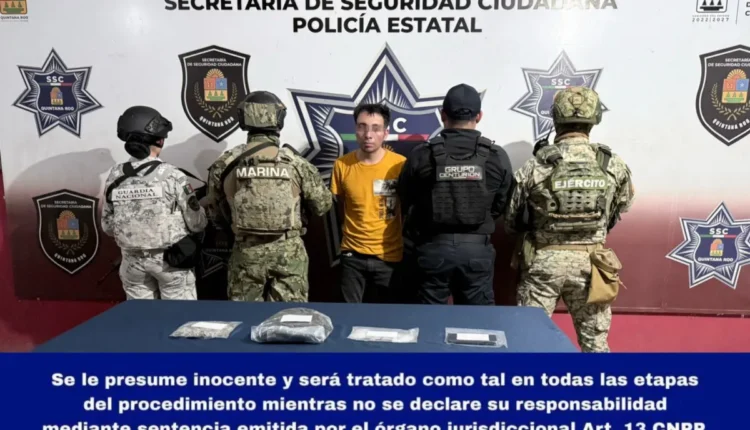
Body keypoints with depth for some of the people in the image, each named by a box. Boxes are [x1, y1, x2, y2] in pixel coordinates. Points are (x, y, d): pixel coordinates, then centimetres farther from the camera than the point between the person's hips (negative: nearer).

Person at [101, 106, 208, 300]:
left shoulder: (115, 177, -5)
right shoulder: (171, 175, -17)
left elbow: (108, 226, 3)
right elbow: (197, 223, -13)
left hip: (133, 260, 4)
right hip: (171, 258, -4)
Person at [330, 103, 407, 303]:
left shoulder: (401, 164, -11)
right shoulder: (342, 165, -7)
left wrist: (406, 244, 8)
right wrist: (354, 231, 10)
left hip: (390, 255, -1)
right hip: (352, 254, 1)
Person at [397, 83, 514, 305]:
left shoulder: (421, 154, -6)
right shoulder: (497, 156, -3)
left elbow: (405, 203, 3)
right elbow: (503, 207, 6)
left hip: (433, 248, 0)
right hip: (477, 250, 1)